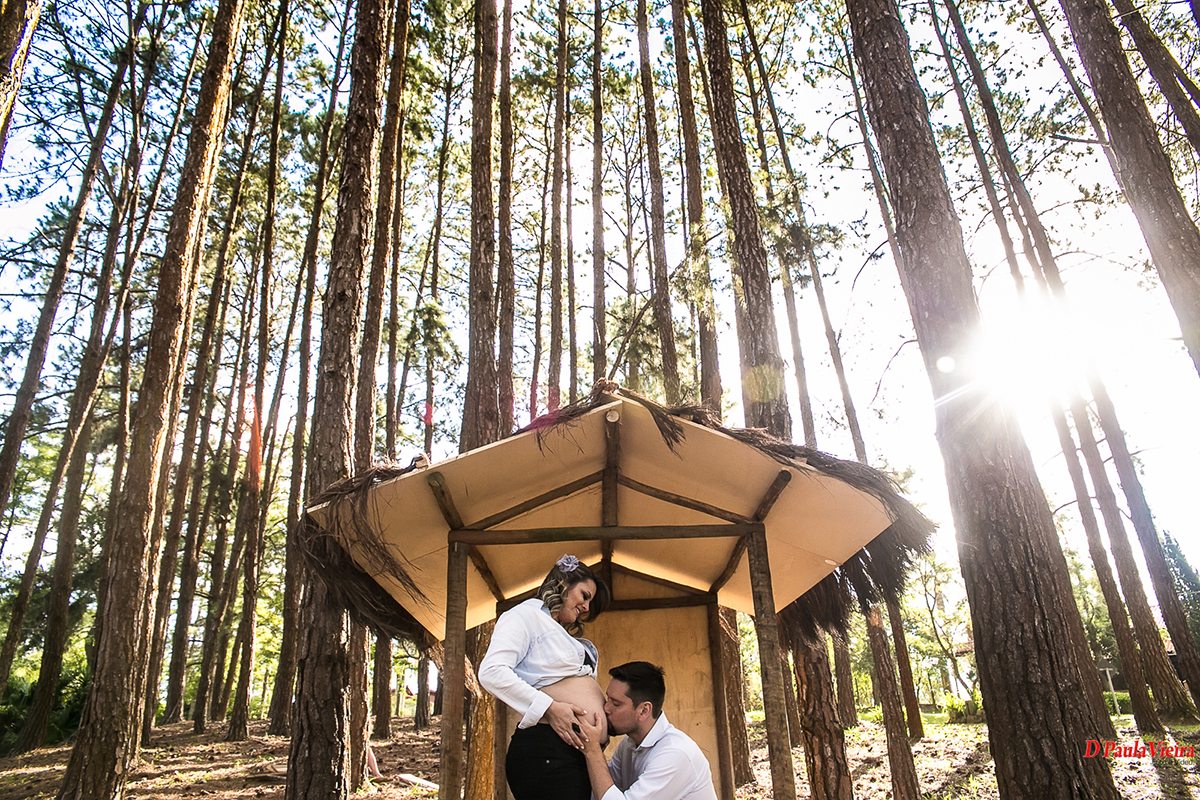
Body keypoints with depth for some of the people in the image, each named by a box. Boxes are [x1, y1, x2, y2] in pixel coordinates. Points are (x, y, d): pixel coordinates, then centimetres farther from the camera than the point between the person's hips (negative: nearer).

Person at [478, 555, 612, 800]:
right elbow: (491, 672, -17)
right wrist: (549, 708, -20)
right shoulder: (525, 615, -2)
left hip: (583, 752, 9)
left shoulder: (565, 636, 28)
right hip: (547, 750, -9)